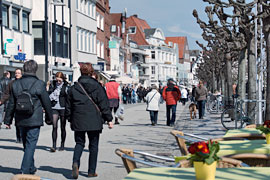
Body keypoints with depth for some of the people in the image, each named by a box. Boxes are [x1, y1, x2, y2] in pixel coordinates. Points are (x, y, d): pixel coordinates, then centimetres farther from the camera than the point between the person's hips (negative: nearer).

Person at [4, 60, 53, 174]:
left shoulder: (16, 84, 2)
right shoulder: (39, 84, -10)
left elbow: (11, 104, 6)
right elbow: (46, 103, -3)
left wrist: (8, 119, 14)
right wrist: (50, 117, 9)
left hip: (21, 121, 5)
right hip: (34, 120, -5)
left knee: (26, 144, 18)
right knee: (30, 144, -1)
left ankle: (31, 168, 31)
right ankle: (25, 170, -7)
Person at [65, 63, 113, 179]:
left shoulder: (74, 87, 3)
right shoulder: (96, 86, -4)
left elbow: (68, 106, 10)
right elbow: (104, 104, -4)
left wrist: (70, 120, 21)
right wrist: (109, 119, 3)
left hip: (78, 121, 2)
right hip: (94, 121, -2)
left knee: (79, 143, 12)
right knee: (93, 145, 9)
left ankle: (75, 162, -15)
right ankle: (92, 171, 12)